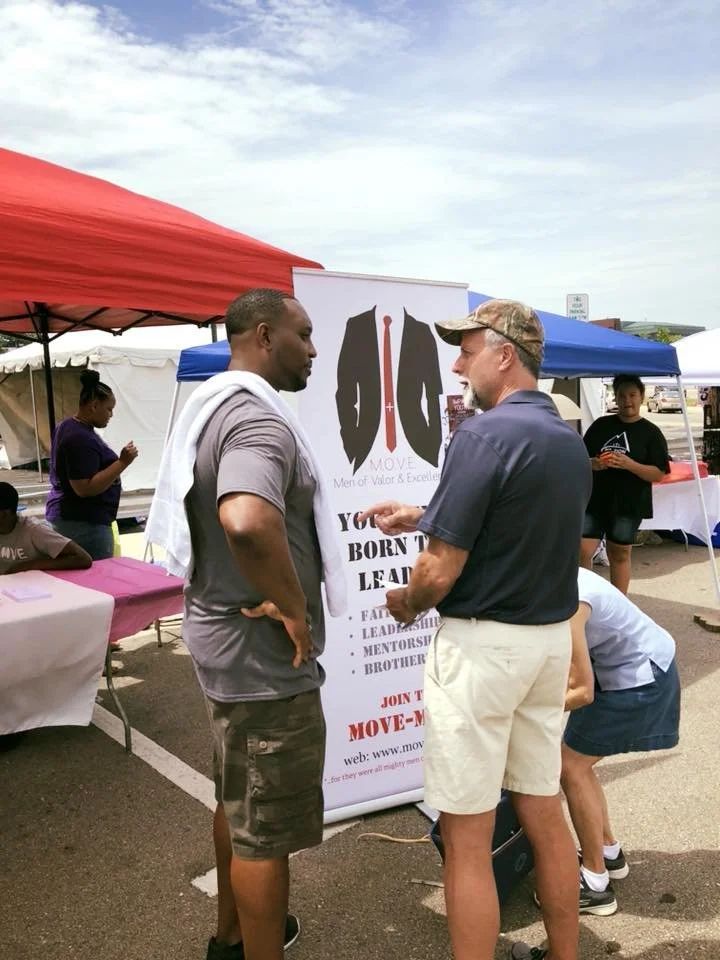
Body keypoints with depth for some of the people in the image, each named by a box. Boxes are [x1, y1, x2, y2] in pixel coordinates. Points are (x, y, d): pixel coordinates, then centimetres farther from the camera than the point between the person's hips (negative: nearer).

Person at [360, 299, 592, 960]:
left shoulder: (485, 434, -18)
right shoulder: (570, 441, 8)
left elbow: (441, 570, -20)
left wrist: (405, 604, 1)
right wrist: (419, 517, 18)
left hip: (481, 642, -8)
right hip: (553, 637, 8)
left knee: (467, 839, 6)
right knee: (545, 815, 21)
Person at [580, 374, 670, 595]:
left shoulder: (651, 433, 0)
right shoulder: (601, 425, 7)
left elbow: (658, 474, -5)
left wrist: (629, 464, -21)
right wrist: (593, 464, -11)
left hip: (629, 504, -2)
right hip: (594, 500, 2)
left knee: (620, 555, 7)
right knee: (581, 552, -7)